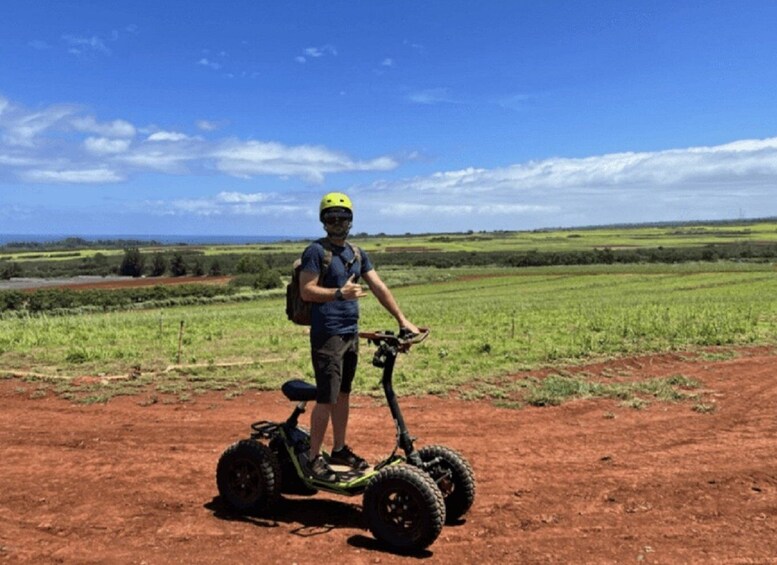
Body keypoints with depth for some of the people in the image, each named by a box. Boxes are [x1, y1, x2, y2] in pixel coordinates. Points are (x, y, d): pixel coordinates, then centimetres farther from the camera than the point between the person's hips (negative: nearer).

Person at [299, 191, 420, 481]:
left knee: (343, 394, 14)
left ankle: (339, 449, 27)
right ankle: (314, 458, 7)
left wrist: (402, 319, 5)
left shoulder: (357, 254, 13)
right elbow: (306, 291, -14)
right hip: (327, 335, -7)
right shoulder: (316, 251, -6)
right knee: (327, 398, -5)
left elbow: (379, 288, 9)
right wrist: (340, 293, -27)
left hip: (351, 334, 7)